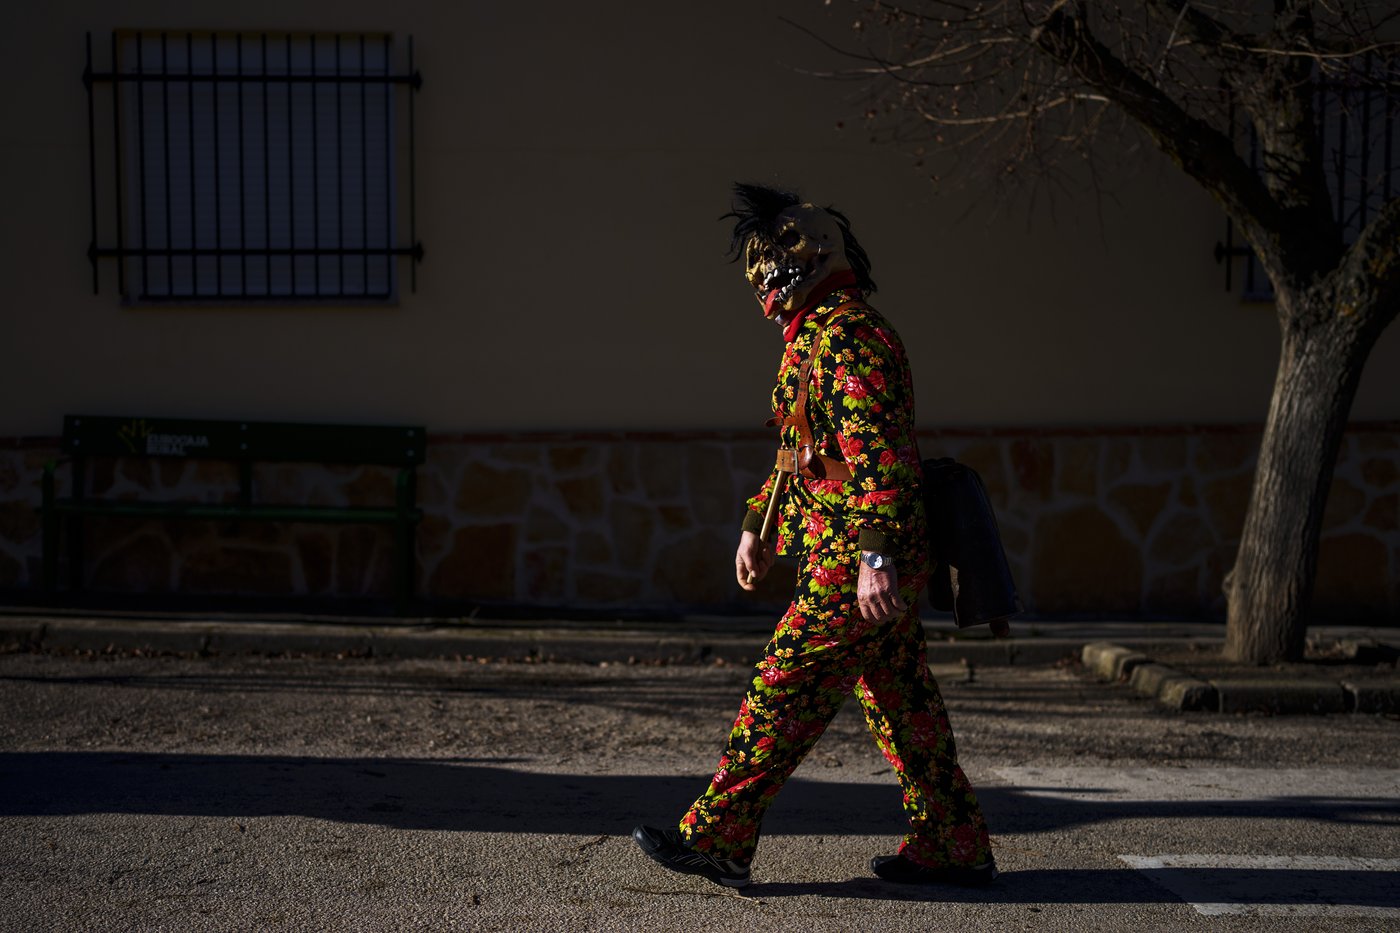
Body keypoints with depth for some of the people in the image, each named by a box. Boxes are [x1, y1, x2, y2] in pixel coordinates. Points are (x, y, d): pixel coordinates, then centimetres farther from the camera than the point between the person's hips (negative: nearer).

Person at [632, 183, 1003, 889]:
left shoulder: (846, 335, -14)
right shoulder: (818, 335, 21)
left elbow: (877, 450, -24)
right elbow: (804, 450, 31)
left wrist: (874, 554, -30)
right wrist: (757, 524, 30)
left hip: (850, 565, -11)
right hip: (884, 563, 11)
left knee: (781, 694, -7)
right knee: (901, 705, 12)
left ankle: (715, 838, -2)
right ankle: (954, 848, 17)